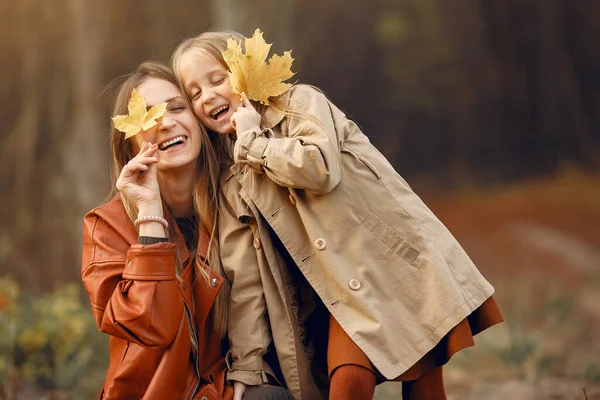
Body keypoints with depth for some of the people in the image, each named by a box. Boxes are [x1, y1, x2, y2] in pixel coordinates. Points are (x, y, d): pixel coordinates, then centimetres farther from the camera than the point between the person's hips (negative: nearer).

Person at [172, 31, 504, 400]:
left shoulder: (301, 102, 2)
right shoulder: (234, 187, 12)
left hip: (400, 259, -3)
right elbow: (245, 281, 9)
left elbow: (320, 168, -19)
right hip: (346, 295, 3)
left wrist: (252, 141, -5)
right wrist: (246, 369, 2)